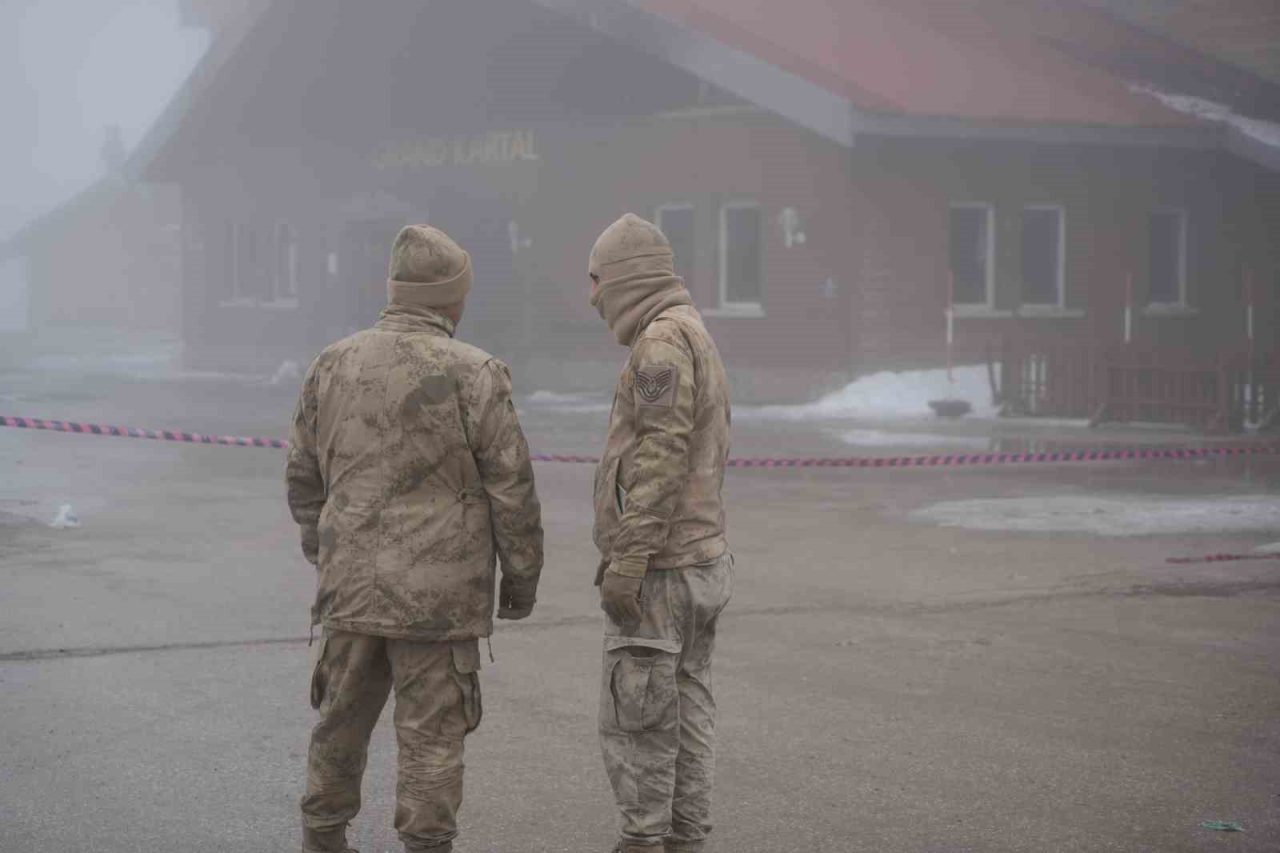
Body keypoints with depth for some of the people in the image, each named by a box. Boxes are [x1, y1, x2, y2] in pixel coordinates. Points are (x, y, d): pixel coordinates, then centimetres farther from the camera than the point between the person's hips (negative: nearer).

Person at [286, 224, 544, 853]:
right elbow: (512, 491, -8)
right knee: (432, 734, 3)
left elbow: (304, 479, 11)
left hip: (351, 587, 4)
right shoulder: (473, 377, -11)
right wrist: (522, 579, 4)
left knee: (341, 723, 17)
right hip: (439, 594, -4)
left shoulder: (333, 367, 2)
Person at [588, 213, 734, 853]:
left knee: (634, 716, -6)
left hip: (657, 575, -10)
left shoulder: (663, 339, -14)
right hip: (702, 560, 10)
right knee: (686, 711, 10)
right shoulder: (700, 341, 18)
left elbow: (661, 456, -22)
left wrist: (627, 560, -22)